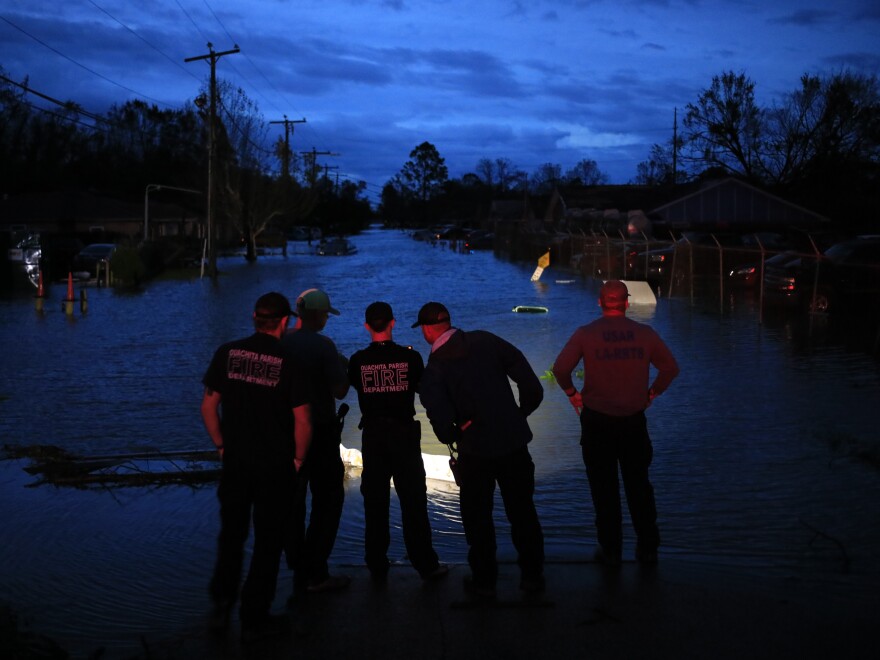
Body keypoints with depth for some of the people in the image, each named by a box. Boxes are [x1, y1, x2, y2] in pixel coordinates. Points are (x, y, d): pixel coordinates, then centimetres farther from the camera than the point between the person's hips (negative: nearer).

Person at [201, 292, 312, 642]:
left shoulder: (228, 353, -2)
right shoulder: (289, 362, -12)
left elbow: (208, 405, 1)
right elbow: (302, 420, -12)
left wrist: (222, 445, 12)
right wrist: (298, 459, 2)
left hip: (235, 462, 3)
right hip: (275, 468, -3)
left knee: (231, 534, 20)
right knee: (268, 541, 9)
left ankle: (221, 606, 20)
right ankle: (254, 619, 16)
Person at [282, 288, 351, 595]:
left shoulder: (279, 344, 1)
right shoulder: (323, 346, -15)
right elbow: (340, 391, -17)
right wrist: (342, 366, 0)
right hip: (320, 432, -6)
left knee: (293, 501, 14)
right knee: (328, 499, 4)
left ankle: (299, 569, 21)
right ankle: (315, 572, 2)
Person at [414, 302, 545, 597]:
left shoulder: (433, 369, -9)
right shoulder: (484, 340, -2)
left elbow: (441, 420, -21)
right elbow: (531, 384, -5)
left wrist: (452, 437, 0)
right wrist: (521, 413, 9)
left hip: (475, 450, -3)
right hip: (514, 441, 3)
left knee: (478, 517, 15)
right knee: (522, 511, 17)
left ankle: (484, 580, 24)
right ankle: (533, 575, 26)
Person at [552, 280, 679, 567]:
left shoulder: (585, 334, -7)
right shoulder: (645, 333, -2)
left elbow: (560, 367, -15)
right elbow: (670, 367, 2)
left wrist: (572, 393, 1)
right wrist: (652, 393, 13)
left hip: (596, 420, -2)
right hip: (634, 420, 2)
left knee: (604, 488, 8)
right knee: (638, 485, 15)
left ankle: (611, 550, 14)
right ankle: (648, 547, 21)